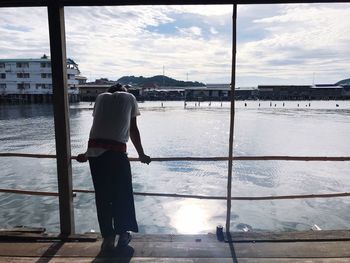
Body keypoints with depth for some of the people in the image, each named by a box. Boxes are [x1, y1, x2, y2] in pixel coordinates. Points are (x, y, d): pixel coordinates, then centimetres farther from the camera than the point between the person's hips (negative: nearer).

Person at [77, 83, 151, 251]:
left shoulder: (101, 97, 23)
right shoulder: (129, 98, 17)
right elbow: (133, 130, 16)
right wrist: (141, 155, 25)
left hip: (94, 150, 3)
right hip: (117, 150, -2)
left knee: (102, 195, 13)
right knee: (122, 193, 14)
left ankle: (108, 238, 22)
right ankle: (123, 234, 27)